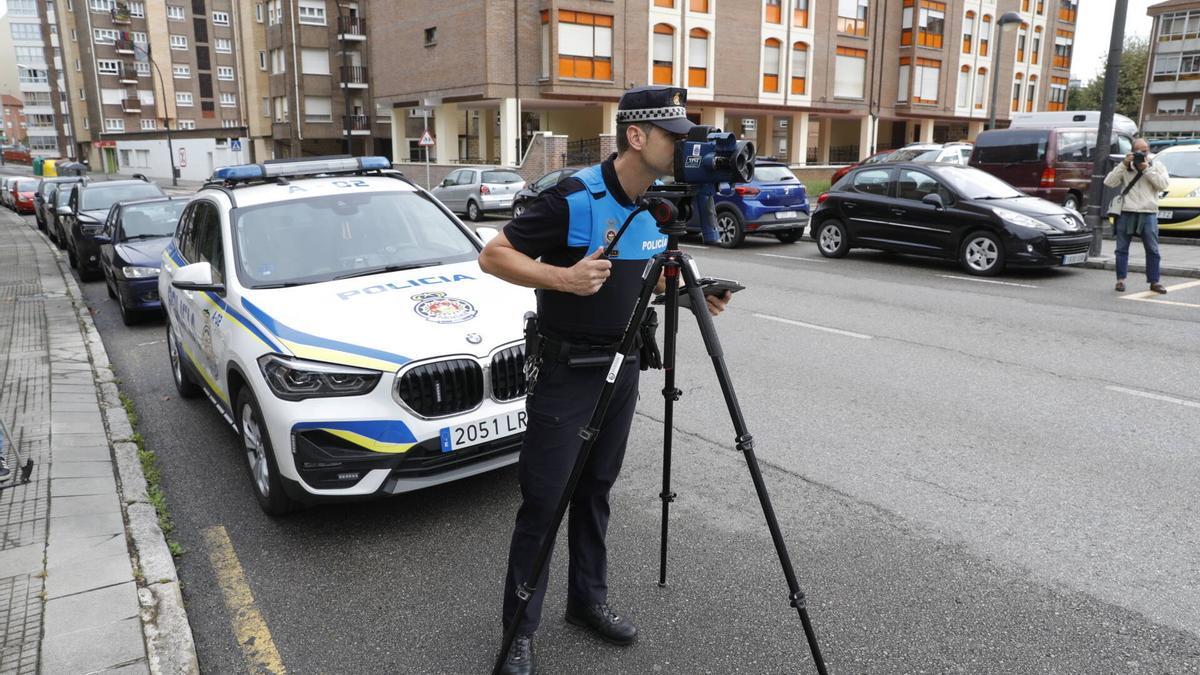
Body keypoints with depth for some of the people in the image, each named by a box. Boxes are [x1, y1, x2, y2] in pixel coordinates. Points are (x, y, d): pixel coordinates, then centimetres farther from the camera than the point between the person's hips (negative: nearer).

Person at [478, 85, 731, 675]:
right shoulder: (572, 198, -19)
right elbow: (493, 256, -14)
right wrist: (561, 277, -29)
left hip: (622, 365, 6)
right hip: (565, 368, -6)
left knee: (595, 489, 17)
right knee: (543, 499, 0)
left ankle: (588, 600, 32)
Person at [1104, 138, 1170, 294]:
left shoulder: (1157, 166, 10)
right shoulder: (1125, 166, 10)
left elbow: (1163, 184, -5)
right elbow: (1109, 182, -4)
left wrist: (1146, 169, -9)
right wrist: (1124, 165, -11)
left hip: (1148, 213, 0)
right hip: (1126, 212, 0)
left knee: (1152, 250, 2)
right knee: (1122, 249, 3)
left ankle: (1154, 281, 8)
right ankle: (1121, 280, 11)